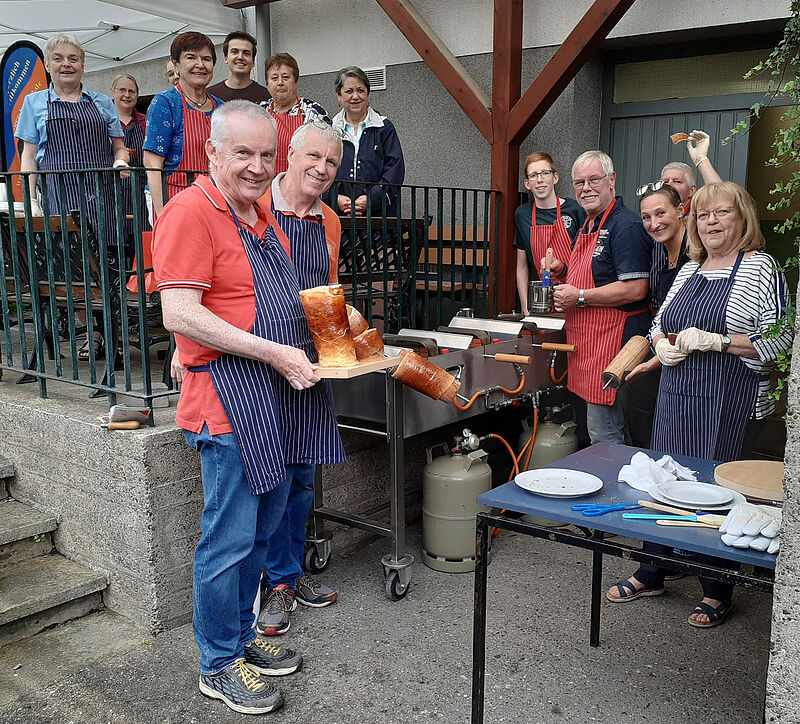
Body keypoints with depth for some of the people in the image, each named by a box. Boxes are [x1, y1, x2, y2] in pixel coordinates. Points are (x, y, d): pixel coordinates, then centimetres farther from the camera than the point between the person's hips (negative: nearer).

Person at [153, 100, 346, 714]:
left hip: (281, 398, 9)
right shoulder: (190, 212, -12)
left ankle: (242, 636, 34)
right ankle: (219, 666, 18)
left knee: (261, 531, 17)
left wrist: (325, 334, 13)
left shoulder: (261, 215, 17)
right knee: (229, 538, 1)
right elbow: (181, 315, -21)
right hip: (230, 399, -9)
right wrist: (274, 353, -21)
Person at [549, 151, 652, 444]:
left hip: (613, 339, -10)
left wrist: (580, 297, -17)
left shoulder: (626, 226, -14)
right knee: (597, 428, 18)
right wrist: (563, 269, 10)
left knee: (604, 435, -5)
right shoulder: (587, 225, 17)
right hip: (586, 341, 10)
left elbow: (635, 289, -22)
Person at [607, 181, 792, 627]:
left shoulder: (760, 267, -6)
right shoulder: (689, 270, 15)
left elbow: (781, 339, -12)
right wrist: (662, 345, 0)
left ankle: (718, 592, 18)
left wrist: (715, 341, -19)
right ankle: (652, 575, 28)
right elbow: (659, 322, 22)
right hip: (676, 392, 7)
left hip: (729, 402, -6)